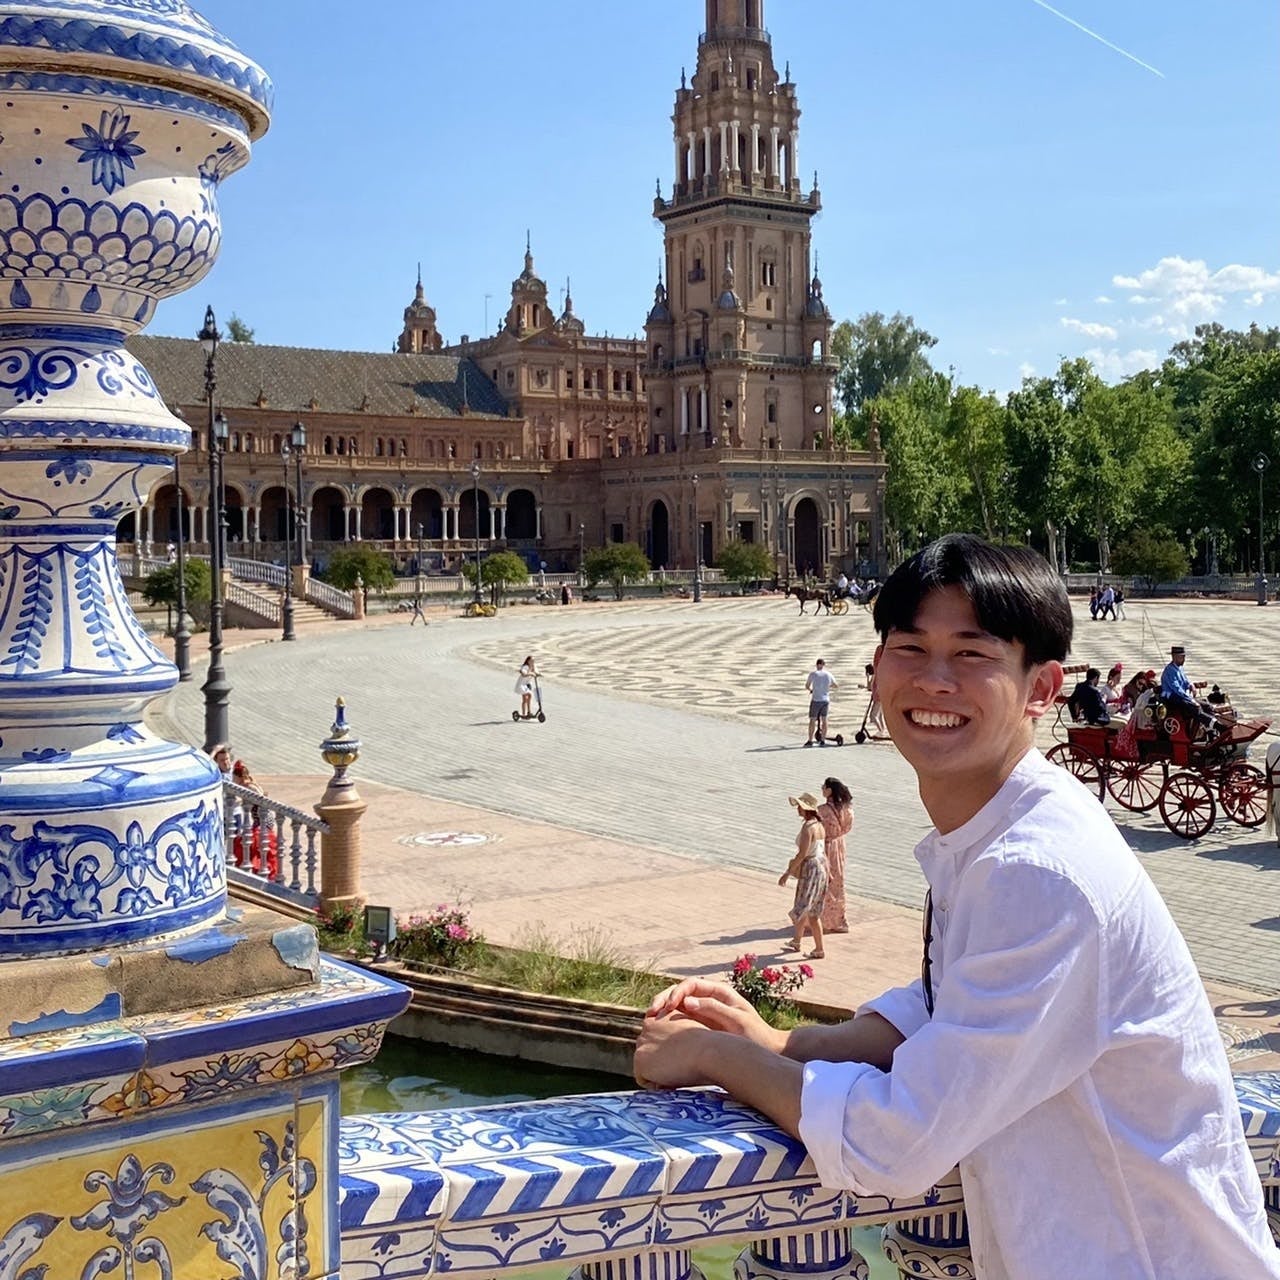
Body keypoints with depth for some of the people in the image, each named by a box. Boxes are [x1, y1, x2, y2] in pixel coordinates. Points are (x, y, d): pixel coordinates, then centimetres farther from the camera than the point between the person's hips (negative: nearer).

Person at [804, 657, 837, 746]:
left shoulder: (813, 674, -6)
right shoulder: (828, 675, 4)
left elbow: (807, 686, 4)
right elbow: (836, 686, 16)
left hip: (816, 700, -3)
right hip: (826, 700, 3)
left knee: (812, 720, 5)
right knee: (824, 720, 13)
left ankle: (810, 740, 6)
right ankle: (822, 740, 16)